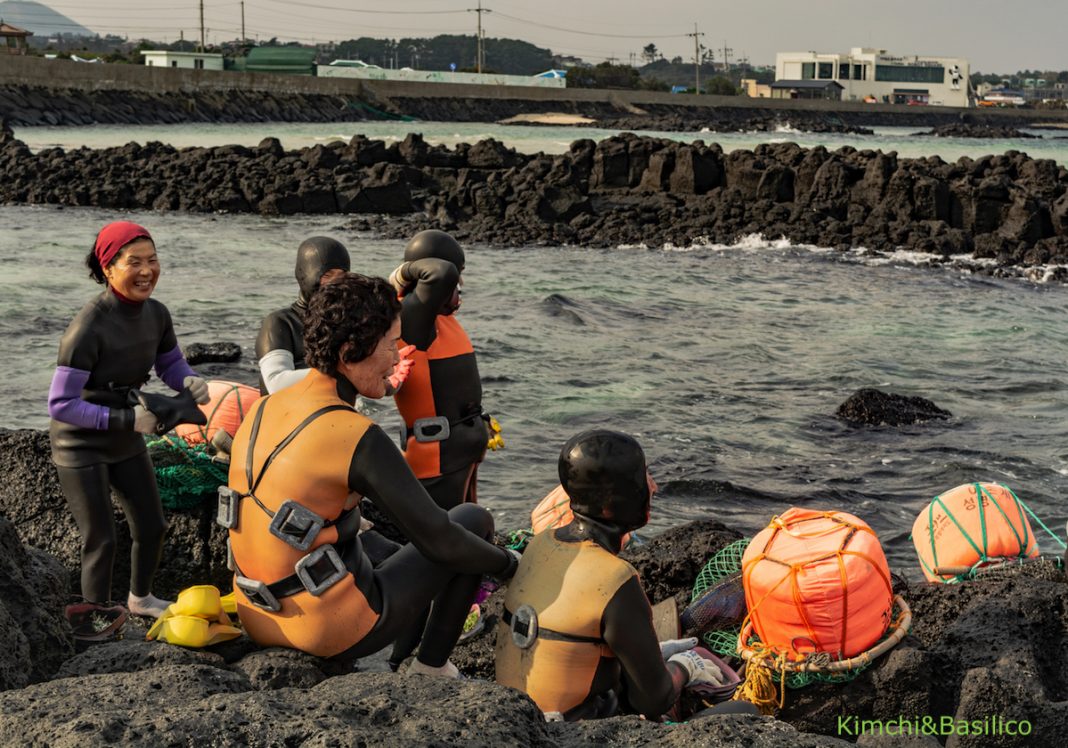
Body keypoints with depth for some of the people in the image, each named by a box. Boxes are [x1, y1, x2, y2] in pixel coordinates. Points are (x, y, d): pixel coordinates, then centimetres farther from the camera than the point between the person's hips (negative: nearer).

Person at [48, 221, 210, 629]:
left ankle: (140, 598, 44)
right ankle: (94, 619, 18)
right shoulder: (89, 327, -31)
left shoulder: (156, 313, -10)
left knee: (152, 526, 17)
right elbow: (61, 404, -28)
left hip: (126, 441, 7)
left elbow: (170, 365, 8)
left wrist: (191, 381, -15)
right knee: (101, 538, -3)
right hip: (81, 444, -7)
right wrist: (126, 419, -31)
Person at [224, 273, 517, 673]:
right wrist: (506, 562, 2)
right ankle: (432, 668, 19)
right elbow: (437, 540, -16)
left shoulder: (260, 411, 1)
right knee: (474, 520, 12)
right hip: (337, 632, -7)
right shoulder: (360, 439, -22)